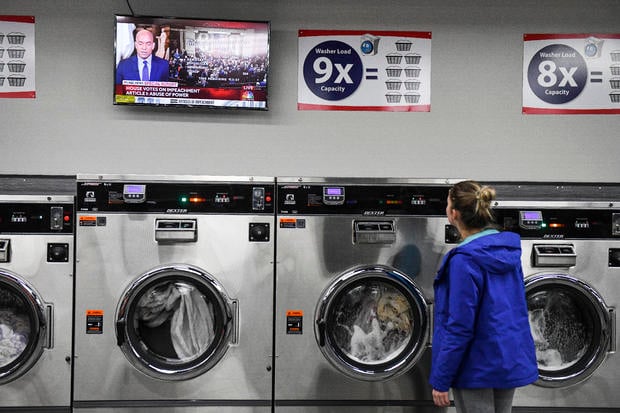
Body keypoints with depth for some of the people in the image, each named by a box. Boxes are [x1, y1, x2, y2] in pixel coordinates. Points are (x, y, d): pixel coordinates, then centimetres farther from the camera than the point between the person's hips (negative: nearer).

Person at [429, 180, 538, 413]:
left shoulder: (464, 260, -22)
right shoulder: (509, 249, 2)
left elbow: (460, 327, -22)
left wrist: (441, 380, -15)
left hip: (477, 368, -7)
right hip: (511, 361, 8)